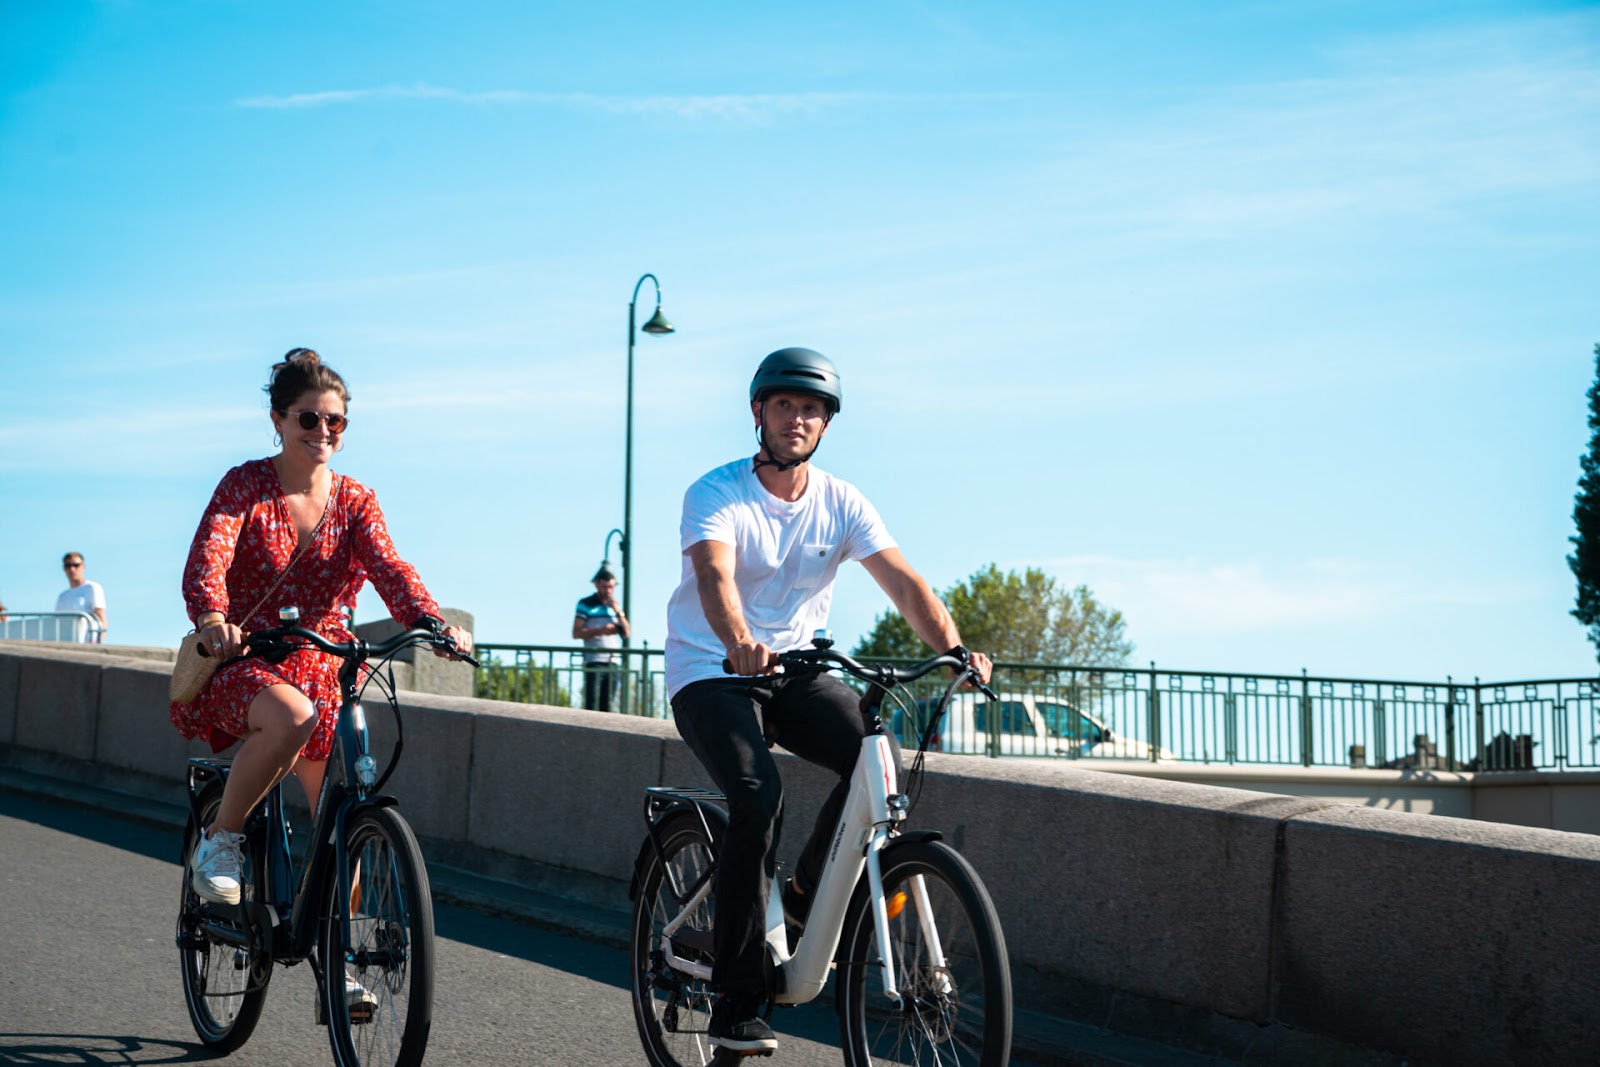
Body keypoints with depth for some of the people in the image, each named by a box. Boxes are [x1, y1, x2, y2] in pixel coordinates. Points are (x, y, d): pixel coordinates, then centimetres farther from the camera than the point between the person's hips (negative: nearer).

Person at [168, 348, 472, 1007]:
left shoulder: (353, 500, 5)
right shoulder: (245, 485, -5)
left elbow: (388, 568, -11)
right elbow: (207, 560, -21)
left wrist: (432, 622, -32)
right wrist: (212, 619, -43)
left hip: (322, 669, 4)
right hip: (243, 662, -4)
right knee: (292, 717, -38)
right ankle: (219, 841, -16)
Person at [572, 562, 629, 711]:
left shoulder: (614, 605, 18)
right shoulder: (586, 604, 1)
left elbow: (626, 633, 11)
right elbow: (576, 632, -7)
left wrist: (617, 611, -3)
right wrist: (601, 630, -20)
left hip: (612, 663, 5)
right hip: (593, 662, -5)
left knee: (606, 706, 3)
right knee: (591, 705, -11)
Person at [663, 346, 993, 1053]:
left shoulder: (841, 504, -1)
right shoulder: (715, 495, -13)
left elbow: (903, 581, -12)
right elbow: (715, 576, -32)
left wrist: (953, 648, -32)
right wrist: (741, 643, -54)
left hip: (794, 671, 4)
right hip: (711, 672, -4)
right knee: (759, 798, -29)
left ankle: (809, 896, 1)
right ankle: (735, 1007, -23)